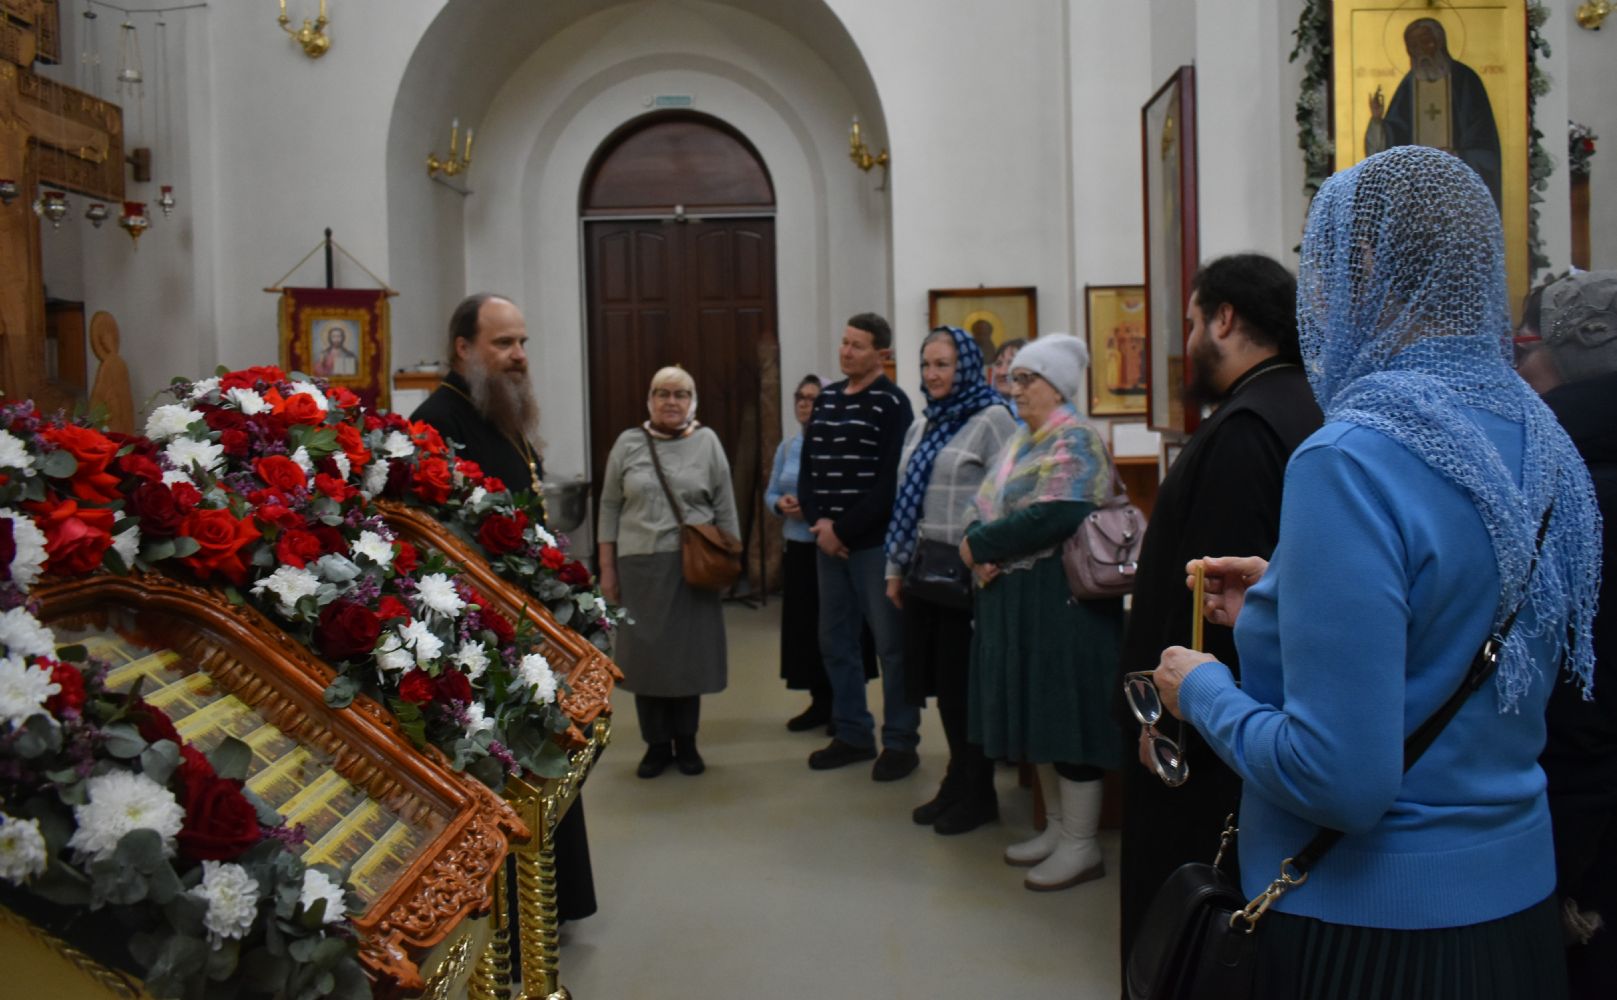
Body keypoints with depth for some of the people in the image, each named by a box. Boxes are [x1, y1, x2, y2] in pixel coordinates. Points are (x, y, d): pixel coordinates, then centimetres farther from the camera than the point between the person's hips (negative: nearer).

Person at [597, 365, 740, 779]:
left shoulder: (707, 442, 3)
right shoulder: (628, 443, 4)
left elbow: (725, 508, 5)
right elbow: (610, 507, 5)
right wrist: (607, 567, 2)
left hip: (693, 565, 0)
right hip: (639, 564, 1)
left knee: (690, 650, 6)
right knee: (646, 651, 5)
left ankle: (686, 741, 20)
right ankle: (656, 743, 18)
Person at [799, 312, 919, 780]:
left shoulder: (892, 403, -7)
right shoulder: (826, 398, 12)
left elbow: (891, 482, -15)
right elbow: (808, 467, 11)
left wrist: (844, 530, -15)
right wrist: (818, 521, -5)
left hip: (874, 542, -7)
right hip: (829, 541, 7)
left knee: (891, 643, 1)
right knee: (836, 641, 12)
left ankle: (901, 742, 11)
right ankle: (852, 735, 24)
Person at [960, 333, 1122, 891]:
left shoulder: (1074, 442, -12)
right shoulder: (1020, 442, 16)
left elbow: (1054, 518, -25)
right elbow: (985, 509, 13)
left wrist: (980, 545, -16)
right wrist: (982, 555, -8)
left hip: (1061, 602, -9)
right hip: (1016, 601, 9)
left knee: (1067, 715, -2)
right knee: (1037, 716, 15)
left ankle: (1081, 846, 9)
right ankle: (1057, 828, 28)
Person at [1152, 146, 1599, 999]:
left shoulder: (1350, 459, -24)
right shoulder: (1535, 436, 1)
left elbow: (1341, 780, -26)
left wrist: (1205, 691, -10)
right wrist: (1282, 607, 14)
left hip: (1372, 927, -8)